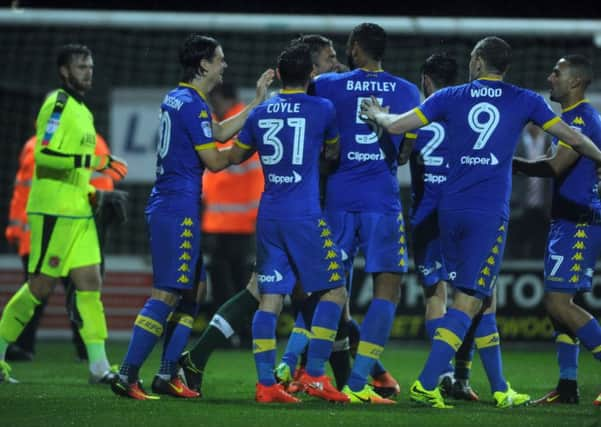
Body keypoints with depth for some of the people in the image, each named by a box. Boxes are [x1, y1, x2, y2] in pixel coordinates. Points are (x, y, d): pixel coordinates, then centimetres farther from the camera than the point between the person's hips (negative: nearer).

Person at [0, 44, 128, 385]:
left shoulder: (82, 111, 18)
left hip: (78, 213, 9)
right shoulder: (58, 104, -10)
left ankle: (99, 366, 2)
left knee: (90, 284, 3)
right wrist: (93, 161, -28)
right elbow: (44, 154, -22)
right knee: (40, 286, -5)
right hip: (53, 212, -9)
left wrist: (95, 195, 14)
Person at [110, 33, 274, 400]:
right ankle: (128, 375, -14)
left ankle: (168, 375, 11)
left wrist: (258, 100, 23)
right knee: (166, 294, -11)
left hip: (165, 205, 10)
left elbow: (221, 132, 22)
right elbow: (214, 161, -13)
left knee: (191, 291, 13)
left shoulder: (177, 98, 16)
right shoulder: (192, 105, -14)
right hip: (179, 209, -10)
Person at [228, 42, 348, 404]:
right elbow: (333, 153, 13)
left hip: (268, 215, 5)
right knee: (334, 291, 5)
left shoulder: (260, 113, 8)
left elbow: (236, 156, 23)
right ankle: (315, 375, -4)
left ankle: (266, 383, -3)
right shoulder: (322, 110, -3)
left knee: (271, 299, 3)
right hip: (305, 217, -5)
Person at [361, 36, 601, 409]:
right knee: (468, 301, -5)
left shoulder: (450, 97, 6)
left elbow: (395, 125, 3)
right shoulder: (524, 101, 3)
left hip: (451, 210, 3)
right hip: (490, 214, -3)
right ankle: (427, 384, -16)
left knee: (481, 296, 18)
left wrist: (378, 115, 26)